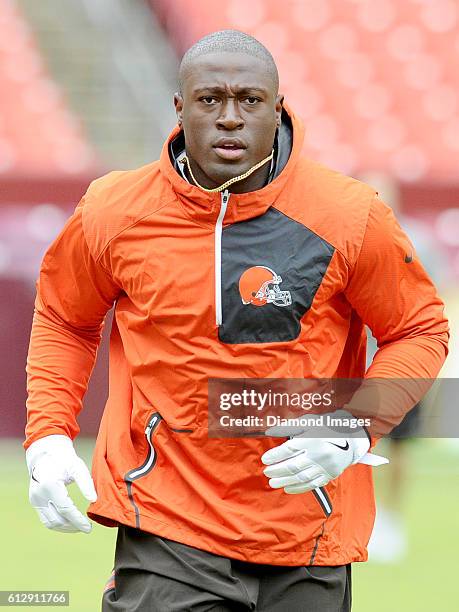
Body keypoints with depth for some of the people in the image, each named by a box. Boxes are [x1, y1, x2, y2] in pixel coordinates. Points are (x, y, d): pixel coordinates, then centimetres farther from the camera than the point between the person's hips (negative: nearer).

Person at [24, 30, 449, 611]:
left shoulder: (351, 218, -7)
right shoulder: (114, 213, -3)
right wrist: (48, 437, 3)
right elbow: (64, 320, 15)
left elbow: (420, 331, 5)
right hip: (165, 534, 0)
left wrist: (352, 431, -11)